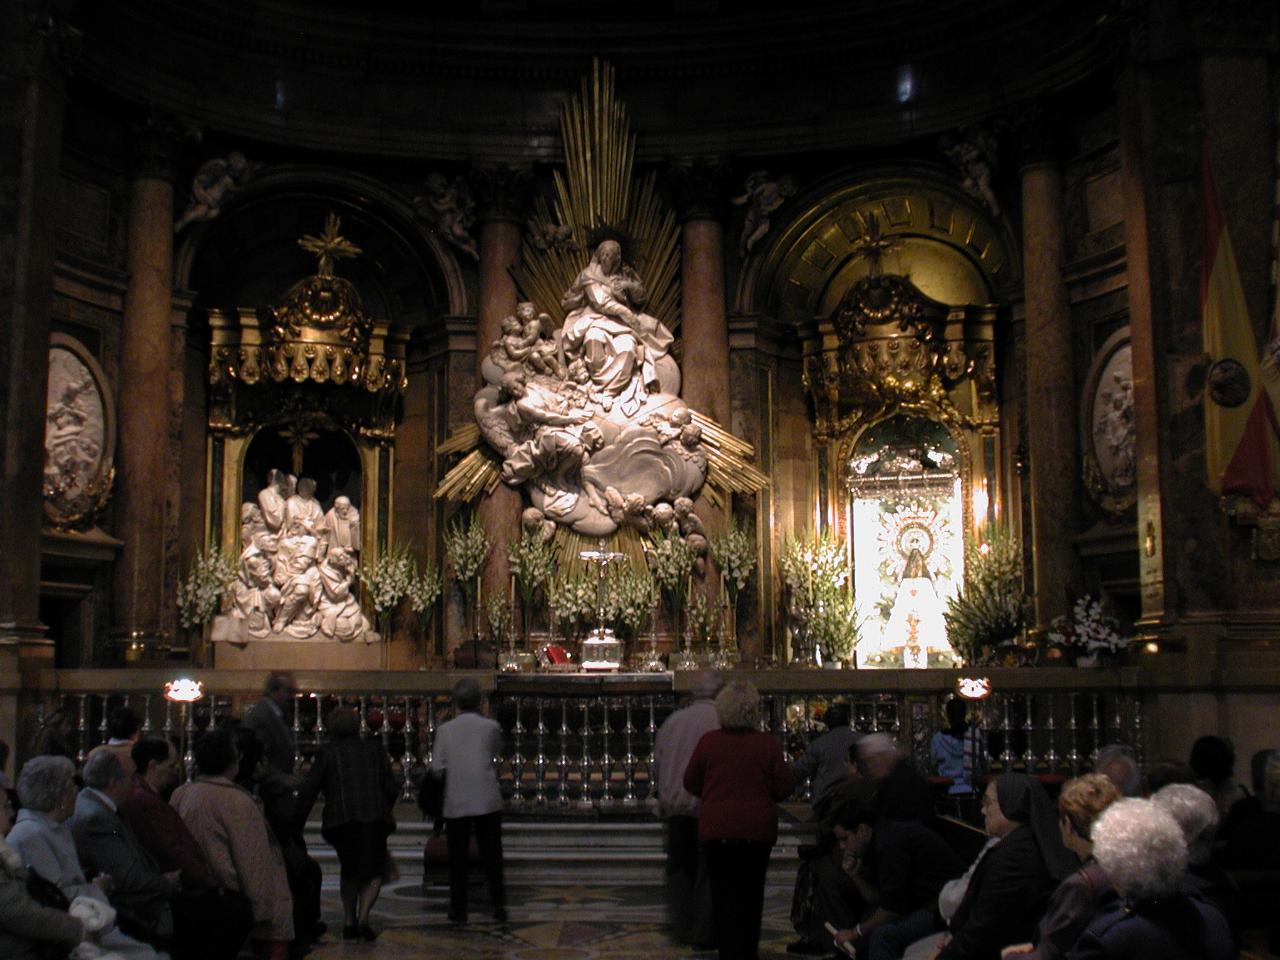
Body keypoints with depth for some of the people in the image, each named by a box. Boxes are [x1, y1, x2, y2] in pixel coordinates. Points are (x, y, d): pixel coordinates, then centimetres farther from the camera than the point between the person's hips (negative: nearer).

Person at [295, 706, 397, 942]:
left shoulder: (328, 752, 6)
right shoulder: (375, 750, 14)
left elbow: (308, 790, 2)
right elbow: (391, 789, 14)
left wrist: (297, 823, 9)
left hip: (341, 819, 0)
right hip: (374, 817, 0)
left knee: (350, 871, 20)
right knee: (373, 872, 7)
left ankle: (349, 922, 15)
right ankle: (363, 917, -14)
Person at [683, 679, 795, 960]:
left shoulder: (708, 741, -8)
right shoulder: (768, 745, -9)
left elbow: (691, 782, 2)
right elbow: (783, 788, -4)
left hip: (717, 829, -1)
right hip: (758, 830, 1)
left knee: (725, 895, 5)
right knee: (753, 893, 16)